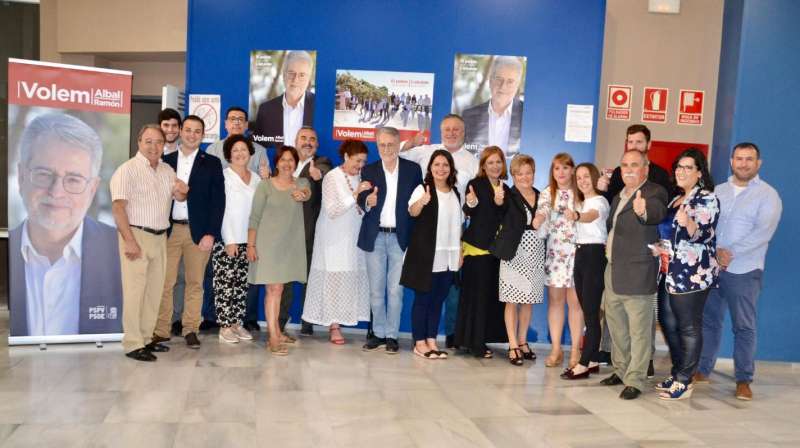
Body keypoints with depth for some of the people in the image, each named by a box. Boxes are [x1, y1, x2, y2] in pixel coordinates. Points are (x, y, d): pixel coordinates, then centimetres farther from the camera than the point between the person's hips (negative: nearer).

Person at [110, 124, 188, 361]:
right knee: (134, 291, -5)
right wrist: (130, 241, -21)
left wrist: (181, 192, -4)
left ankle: (146, 338, 21)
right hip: (136, 235, -7)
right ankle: (132, 344, 1)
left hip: (160, 237, 7)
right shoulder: (128, 169, -8)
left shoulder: (167, 170, 12)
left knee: (155, 290, 10)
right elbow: (118, 207, -14)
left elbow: (178, 197, 22)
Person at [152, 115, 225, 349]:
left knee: (195, 283, 4)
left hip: (199, 231, -1)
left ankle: (190, 330, 13)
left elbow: (218, 200, 0)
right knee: (164, 282, 1)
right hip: (169, 230, 1)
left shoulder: (212, 163, 5)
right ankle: (161, 331, 10)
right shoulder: (165, 161, 9)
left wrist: (211, 233, -8)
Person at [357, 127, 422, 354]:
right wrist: (368, 201, -28)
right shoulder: (369, 170, 5)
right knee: (376, 290, 9)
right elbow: (362, 201, -3)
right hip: (375, 237, 2)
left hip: (401, 237, -2)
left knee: (395, 290, 3)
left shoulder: (413, 169, 2)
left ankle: (392, 335, 13)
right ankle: (379, 333, 21)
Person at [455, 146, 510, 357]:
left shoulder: (506, 190, 13)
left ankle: (479, 339, 17)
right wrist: (471, 204, -35)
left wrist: (501, 203, -14)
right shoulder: (476, 185, -2)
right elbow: (469, 213, -12)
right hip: (477, 247, -5)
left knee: (492, 295, 6)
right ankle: (473, 342, 5)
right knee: (477, 294, -4)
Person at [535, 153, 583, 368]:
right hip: (554, 252, 2)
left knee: (575, 301, -1)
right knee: (555, 299, 4)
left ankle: (575, 350, 8)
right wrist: (539, 219, -31)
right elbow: (543, 210, -10)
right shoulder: (547, 193, 8)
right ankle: (556, 349, 12)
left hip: (576, 252, -1)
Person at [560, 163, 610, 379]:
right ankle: (592, 360, 17)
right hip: (580, 254, 9)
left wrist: (576, 216, -52)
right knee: (586, 310, 10)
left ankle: (584, 364, -5)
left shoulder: (600, 201, -12)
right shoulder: (581, 202, 19)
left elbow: (591, 216, -33)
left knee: (591, 312, -7)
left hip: (594, 254, -9)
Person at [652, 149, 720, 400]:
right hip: (670, 273, 9)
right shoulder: (676, 199, 18)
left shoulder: (706, 199, -7)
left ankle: (684, 381, 7)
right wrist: (660, 247, 9)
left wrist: (688, 223, -38)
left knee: (689, 328, -2)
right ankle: (677, 373, 26)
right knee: (667, 323, 13)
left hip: (693, 274, -9)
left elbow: (703, 235, -18)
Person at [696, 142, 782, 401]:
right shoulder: (718, 191, 11)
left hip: (744, 271, -4)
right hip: (711, 267, 4)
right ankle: (702, 370, 22)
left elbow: (763, 232, -15)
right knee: (709, 321, 11)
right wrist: (716, 252, -12)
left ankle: (743, 380, 14)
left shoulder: (768, 195, -3)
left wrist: (731, 253, -19)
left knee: (744, 326, 3)